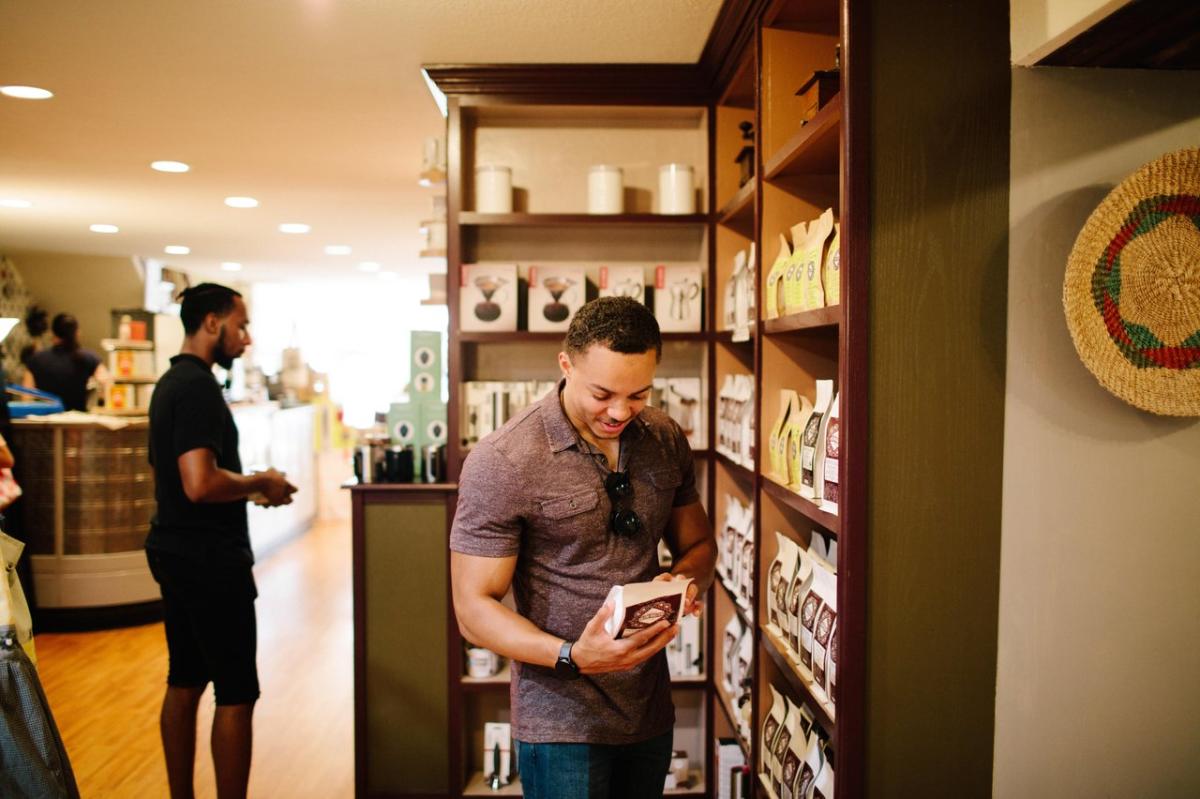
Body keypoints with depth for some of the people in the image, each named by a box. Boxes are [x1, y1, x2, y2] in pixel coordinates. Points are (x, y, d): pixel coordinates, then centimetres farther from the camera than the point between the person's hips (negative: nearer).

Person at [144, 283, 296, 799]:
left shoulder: (169, 384, 13)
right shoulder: (198, 386, -18)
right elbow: (201, 484, -28)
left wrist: (250, 489, 13)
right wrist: (261, 483, -12)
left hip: (175, 553, 10)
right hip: (210, 560, -10)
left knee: (184, 682, 16)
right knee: (236, 694, -2)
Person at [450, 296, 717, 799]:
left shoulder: (665, 439, 0)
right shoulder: (501, 462, -17)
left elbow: (698, 544, 11)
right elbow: (474, 609, -15)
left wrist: (685, 580, -11)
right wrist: (572, 657, -29)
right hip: (563, 723, -5)